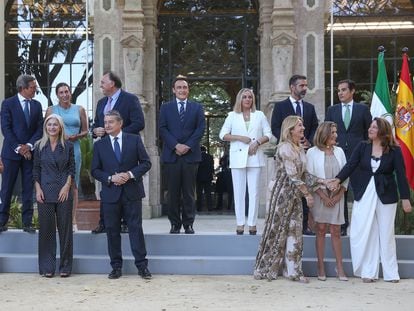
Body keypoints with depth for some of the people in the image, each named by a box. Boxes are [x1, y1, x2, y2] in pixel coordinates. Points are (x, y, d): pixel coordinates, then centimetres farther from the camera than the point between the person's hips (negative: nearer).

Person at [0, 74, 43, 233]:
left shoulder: (36, 105, 9)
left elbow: (40, 128, 5)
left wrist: (29, 146, -9)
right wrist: (18, 147, -14)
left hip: (30, 152, 3)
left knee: (28, 189, 4)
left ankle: (27, 222, 9)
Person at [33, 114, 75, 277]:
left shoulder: (68, 146, 4)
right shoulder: (39, 146, 6)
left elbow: (72, 168, 4)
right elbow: (36, 169, 7)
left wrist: (67, 186, -7)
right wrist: (38, 189, -3)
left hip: (64, 192, 0)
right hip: (45, 192, 1)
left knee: (65, 228, 2)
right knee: (46, 228, 2)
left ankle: (65, 266, 10)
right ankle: (47, 267, 9)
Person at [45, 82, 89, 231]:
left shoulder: (79, 109, 11)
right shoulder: (51, 110, 9)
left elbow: (85, 131, 11)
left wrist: (76, 136, -9)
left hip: (74, 149, 1)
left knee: (73, 184, 1)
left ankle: (73, 219, 5)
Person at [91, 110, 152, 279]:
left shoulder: (134, 140, 3)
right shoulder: (100, 145, 7)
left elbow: (146, 163, 1)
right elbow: (95, 170, 5)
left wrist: (130, 174, -13)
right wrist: (110, 178, -12)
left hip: (132, 192, -2)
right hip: (110, 194, 2)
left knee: (136, 228, 0)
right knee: (112, 231, 5)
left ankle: (142, 265, 6)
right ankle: (116, 267, 14)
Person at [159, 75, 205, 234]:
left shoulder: (197, 107, 12)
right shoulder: (165, 107, 11)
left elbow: (200, 128, 2)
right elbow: (163, 129, 1)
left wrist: (188, 145, -10)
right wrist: (175, 145, -12)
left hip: (191, 154, 0)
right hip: (171, 154, 0)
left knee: (189, 191, 2)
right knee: (173, 192, 2)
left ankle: (188, 224, 8)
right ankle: (175, 223, 8)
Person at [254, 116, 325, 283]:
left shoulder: (300, 148, 11)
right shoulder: (285, 148, -16)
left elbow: (303, 174, 12)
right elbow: (293, 175, -19)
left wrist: (322, 181, 2)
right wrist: (307, 194, -17)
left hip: (295, 195, 8)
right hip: (282, 193, -8)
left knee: (294, 232, 6)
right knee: (277, 231, 0)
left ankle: (293, 271, 11)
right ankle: (265, 269, 13)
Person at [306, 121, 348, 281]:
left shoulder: (339, 151, 9)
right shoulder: (313, 152, -1)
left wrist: (339, 194, -4)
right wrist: (323, 196, -10)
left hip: (336, 197, 2)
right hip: (320, 196, -2)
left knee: (336, 231, 2)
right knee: (321, 230, 1)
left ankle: (339, 267, 6)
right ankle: (321, 267, 7)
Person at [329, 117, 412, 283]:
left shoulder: (394, 150, -3)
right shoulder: (362, 147, 4)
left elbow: (401, 175, -4)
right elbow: (350, 165, -4)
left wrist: (405, 199, -8)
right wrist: (338, 180, -19)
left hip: (386, 196, -2)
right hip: (364, 195, 2)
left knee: (386, 234, 6)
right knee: (362, 234, -1)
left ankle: (390, 273, 16)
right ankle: (368, 272, 8)